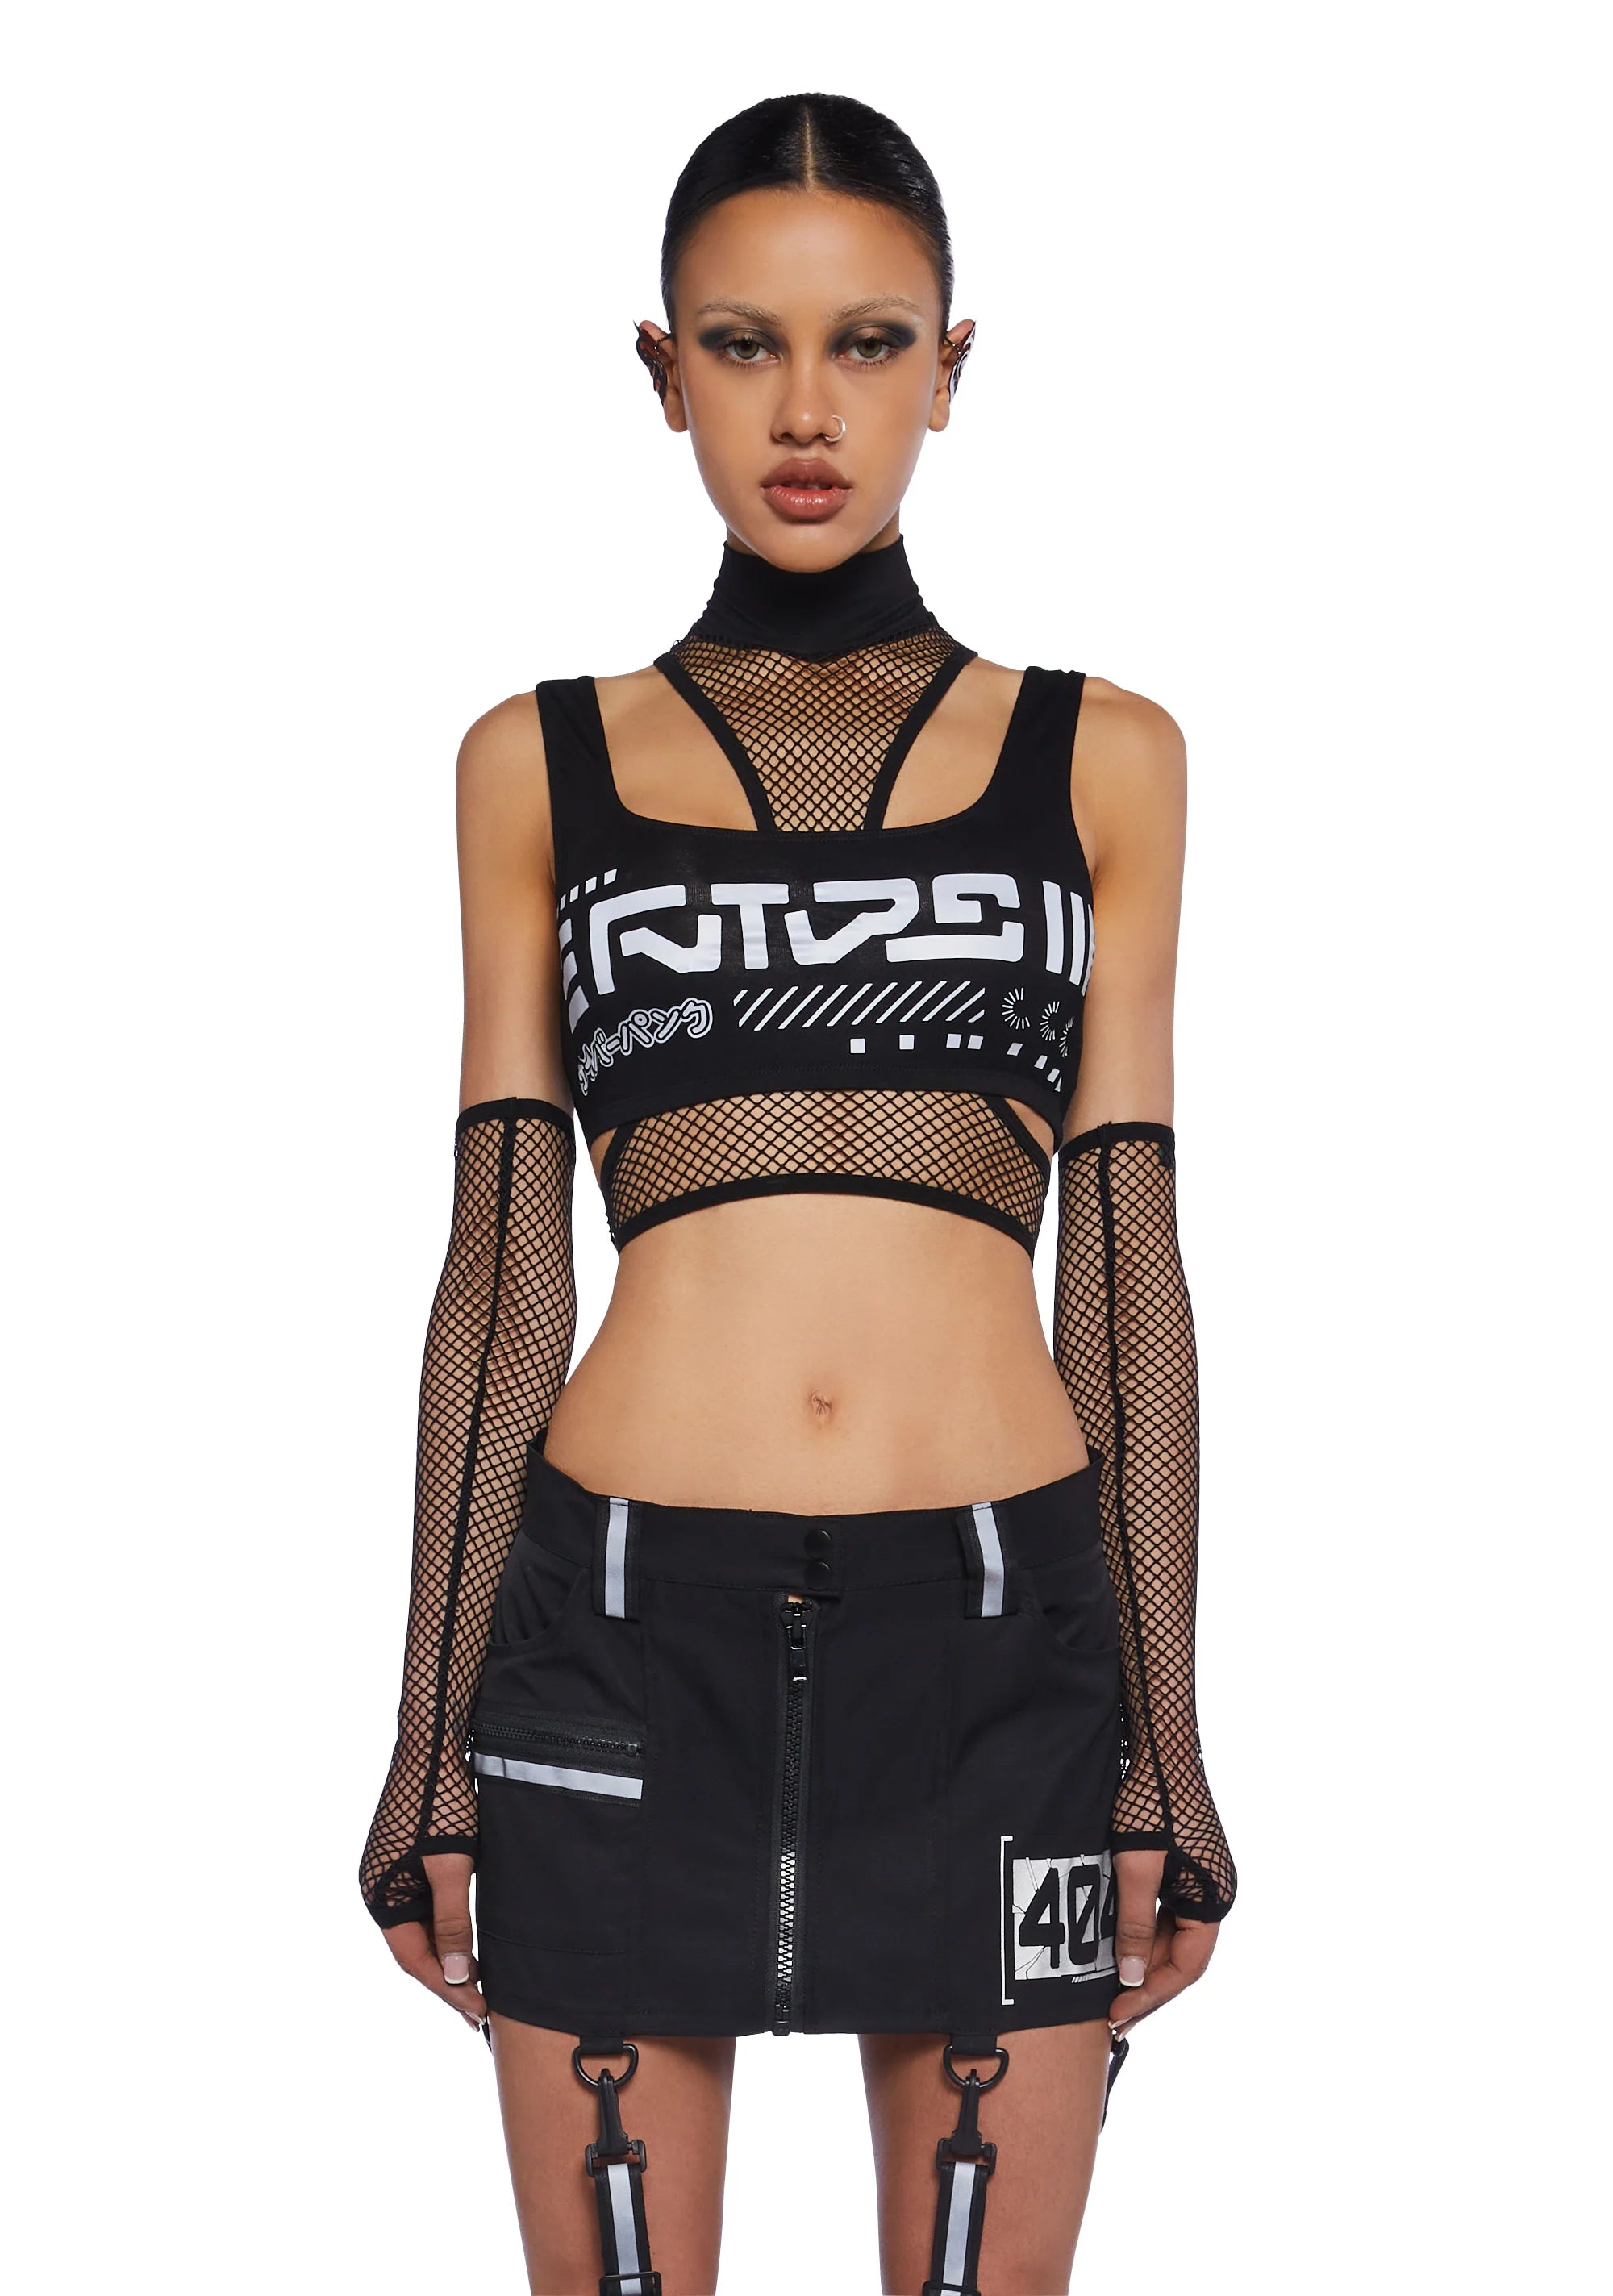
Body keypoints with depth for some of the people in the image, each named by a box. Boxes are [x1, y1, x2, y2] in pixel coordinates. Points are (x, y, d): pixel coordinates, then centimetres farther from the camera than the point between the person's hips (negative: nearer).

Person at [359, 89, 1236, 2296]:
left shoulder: (1100, 759, 9)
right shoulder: (540, 766, 9)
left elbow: (1128, 1276, 6)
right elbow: (503, 1273, 8)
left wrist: (1169, 1750, 2)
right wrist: (434, 1743, 4)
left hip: (999, 1633, 0)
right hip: (631, 1632, 0)